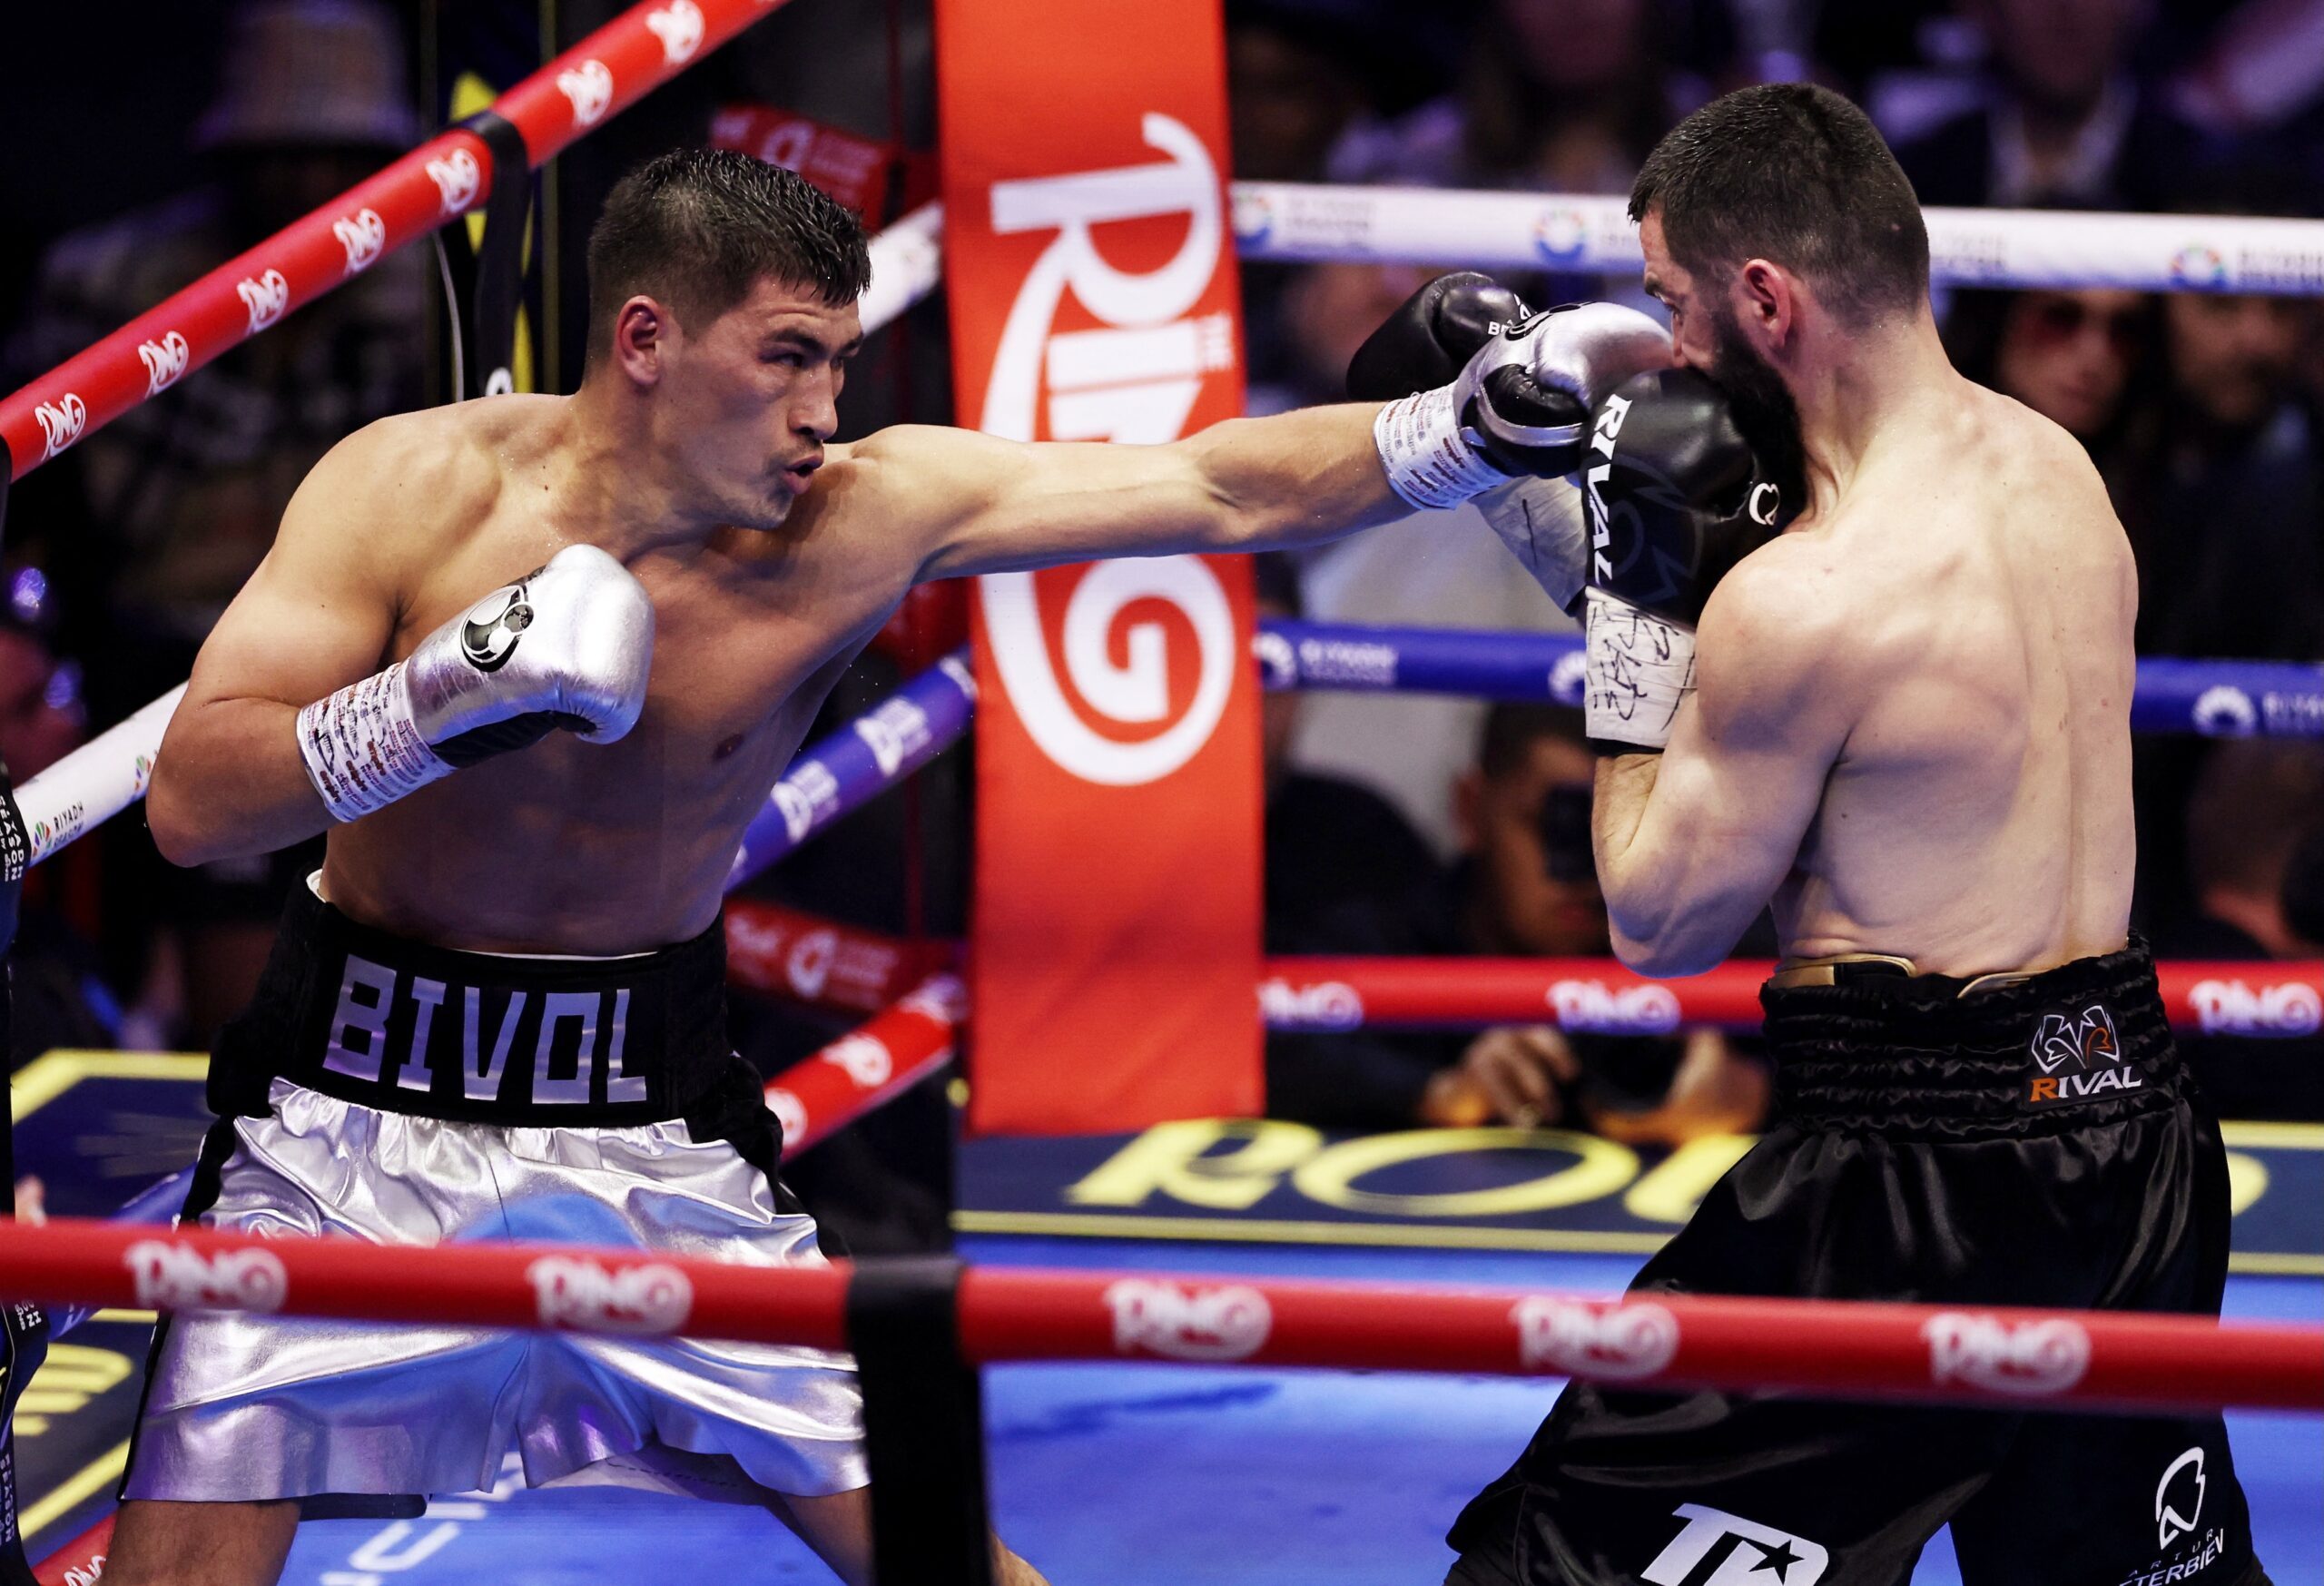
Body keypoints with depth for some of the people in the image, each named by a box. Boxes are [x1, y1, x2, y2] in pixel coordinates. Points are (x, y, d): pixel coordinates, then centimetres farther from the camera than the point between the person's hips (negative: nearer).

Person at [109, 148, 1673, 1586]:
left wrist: (1489, 421, -25)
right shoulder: (413, 488, -16)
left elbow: (1219, 489, -13)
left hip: (650, 1127, 2)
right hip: (362, 1105, -2)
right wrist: (450, 695, -33)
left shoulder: (866, 514, -12)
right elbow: (191, 804, -19)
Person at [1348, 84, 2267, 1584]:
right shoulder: (2055, 467, 5)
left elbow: (1661, 924, -6)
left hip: (1923, 1181, -8)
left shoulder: (1803, 603, -20)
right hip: (2139, 1136, 9)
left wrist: (1639, 612, -1)